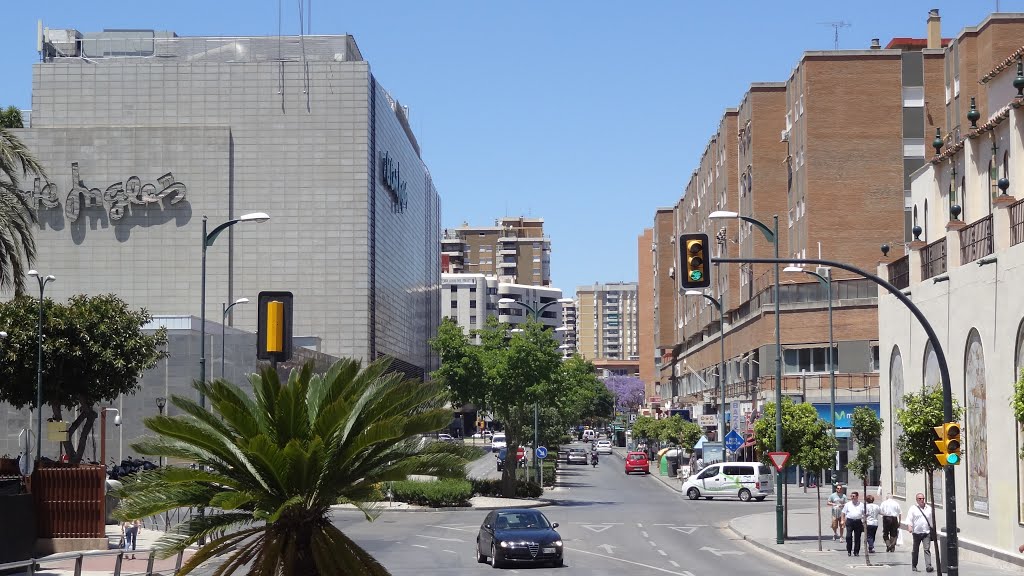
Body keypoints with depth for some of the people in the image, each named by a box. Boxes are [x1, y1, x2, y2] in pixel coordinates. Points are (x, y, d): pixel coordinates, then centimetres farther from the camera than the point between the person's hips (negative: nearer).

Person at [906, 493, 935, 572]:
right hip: (917, 532, -1)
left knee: (927, 549, -11)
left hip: (927, 532, 1)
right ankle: (914, 566, 22)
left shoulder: (929, 508, 11)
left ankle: (928, 566, -18)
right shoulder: (913, 509, 0)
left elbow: (932, 519, 20)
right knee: (915, 550, 10)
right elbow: (909, 519, -8)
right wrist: (909, 527, -25)